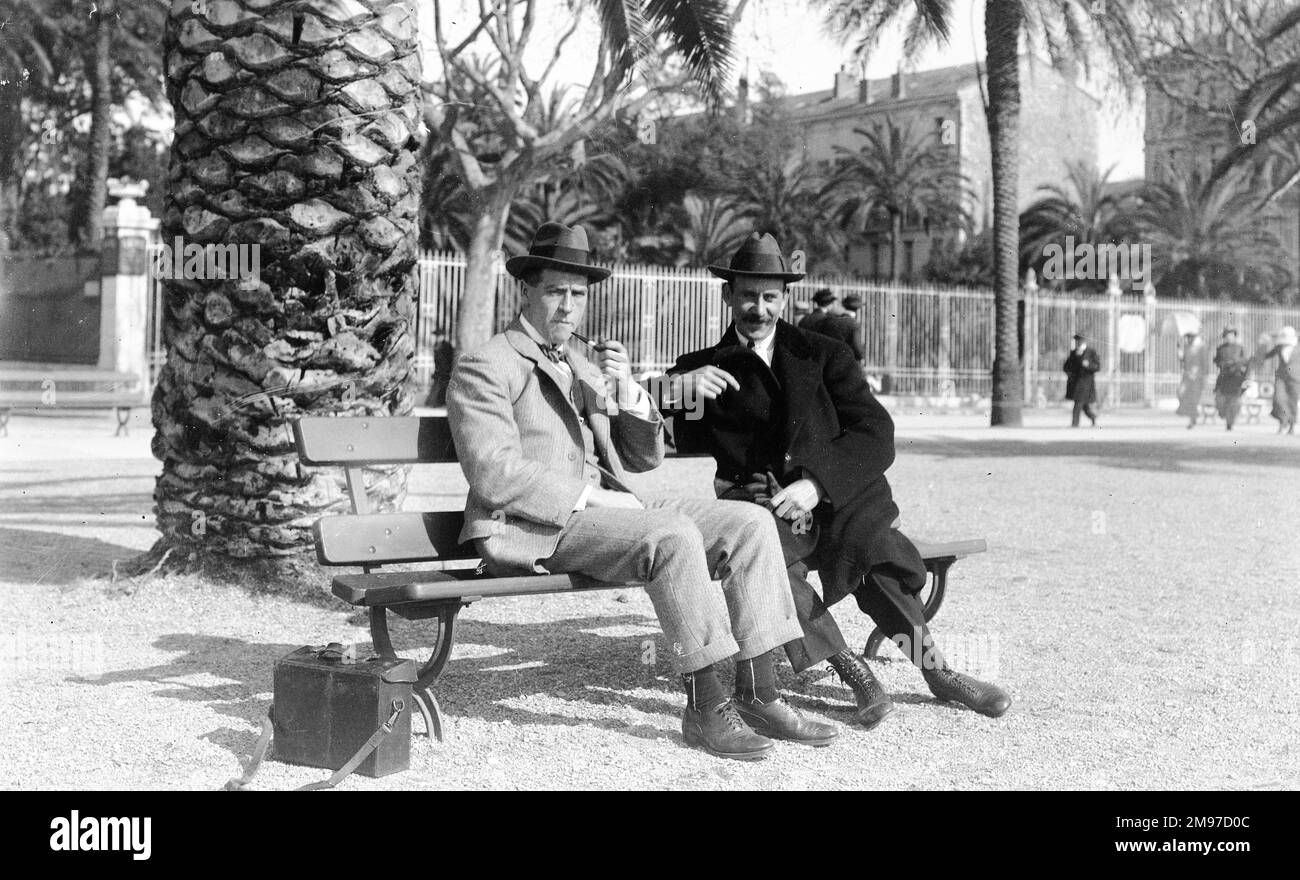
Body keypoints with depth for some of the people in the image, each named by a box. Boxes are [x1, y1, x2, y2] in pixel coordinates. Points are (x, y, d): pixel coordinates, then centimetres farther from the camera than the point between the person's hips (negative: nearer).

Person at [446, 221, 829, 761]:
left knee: (749, 523, -8)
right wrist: (592, 497, -17)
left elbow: (643, 457, 20)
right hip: (533, 529, -8)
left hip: (601, 509, 8)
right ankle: (704, 706, -25)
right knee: (673, 534, -32)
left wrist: (625, 388, 2)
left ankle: (757, 692, -11)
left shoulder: (580, 369, 23)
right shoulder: (483, 368, -3)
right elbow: (496, 476, -16)